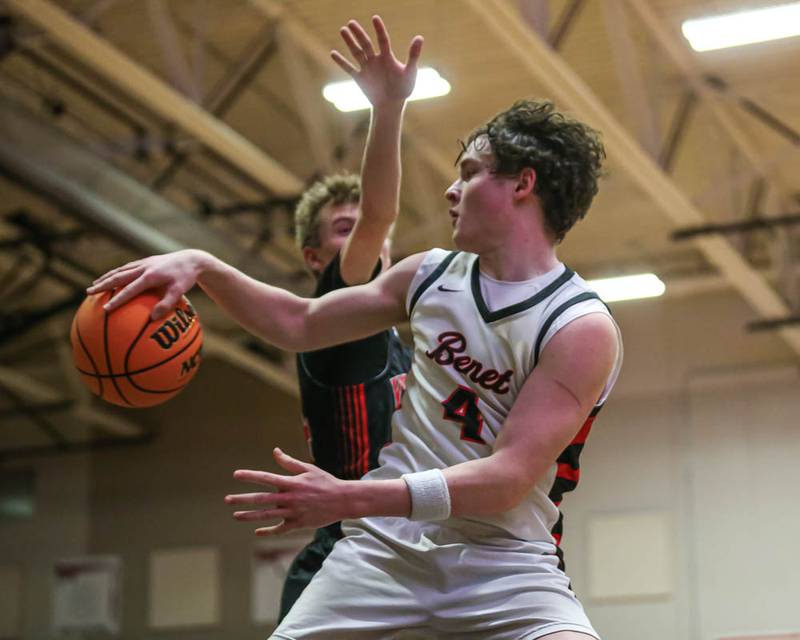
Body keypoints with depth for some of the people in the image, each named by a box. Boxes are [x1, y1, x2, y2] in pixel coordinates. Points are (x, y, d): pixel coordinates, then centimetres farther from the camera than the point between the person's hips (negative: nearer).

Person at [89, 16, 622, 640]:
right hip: (386, 542, 5)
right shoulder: (430, 275, 8)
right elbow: (300, 323, 19)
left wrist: (352, 499, -29)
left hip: (503, 561, -5)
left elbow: (510, 477, -20)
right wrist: (204, 267, 3)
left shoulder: (582, 328, -11)